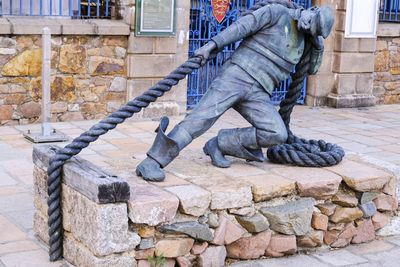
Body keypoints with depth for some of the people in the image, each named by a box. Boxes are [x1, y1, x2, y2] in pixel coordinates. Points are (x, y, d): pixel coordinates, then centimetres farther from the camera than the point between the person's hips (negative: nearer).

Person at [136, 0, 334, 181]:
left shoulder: (302, 38, 22)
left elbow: (312, 69, 32)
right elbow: (239, 28, -9)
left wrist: (318, 43, 15)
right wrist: (212, 45, -21)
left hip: (258, 94, 6)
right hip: (236, 75, -6)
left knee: (277, 134, -16)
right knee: (204, 115, -24)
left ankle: (219, 146, -2)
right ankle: (152, 162, -28)